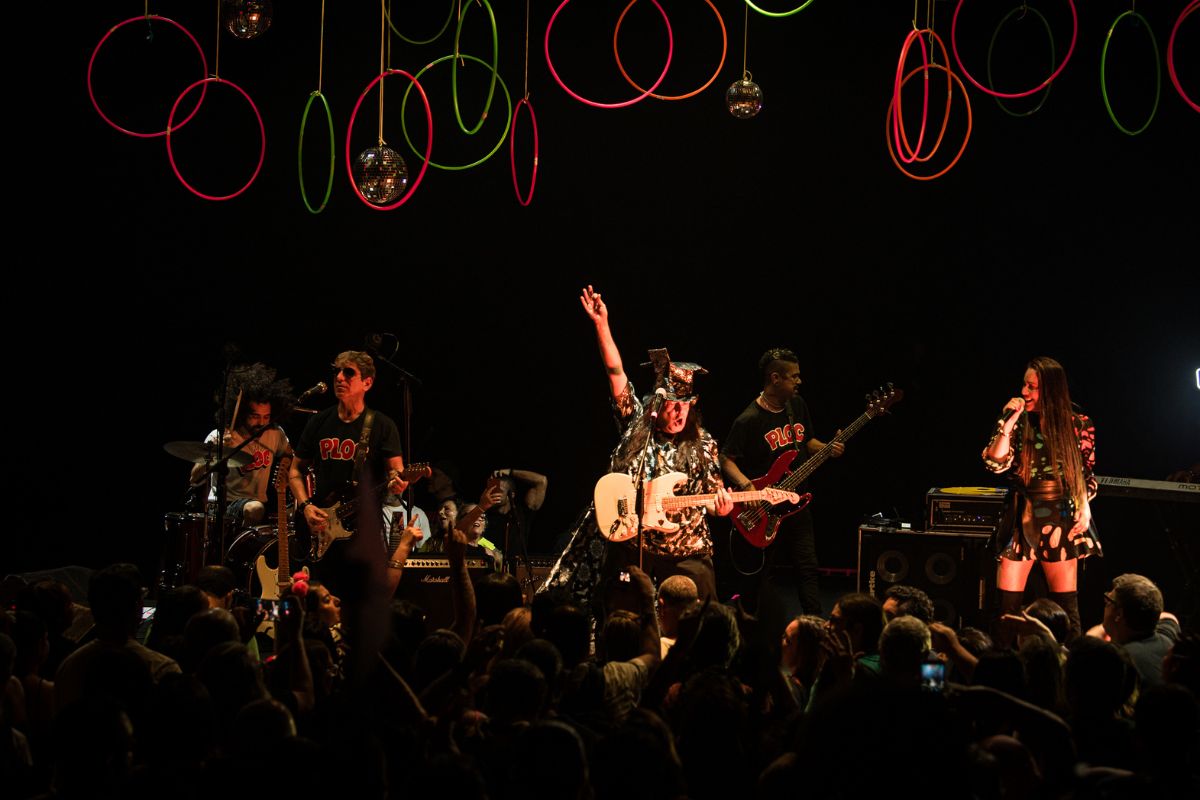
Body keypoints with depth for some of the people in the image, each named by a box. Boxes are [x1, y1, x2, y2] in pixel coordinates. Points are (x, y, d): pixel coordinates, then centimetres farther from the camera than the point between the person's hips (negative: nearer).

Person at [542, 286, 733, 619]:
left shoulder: (703, 446, 4)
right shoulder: (637, 427, 3)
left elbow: (712, 498, 7)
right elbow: (616, 373, -3)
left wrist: (721, 504, -18)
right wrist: (601, 325, -9)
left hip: (686, 551, 0)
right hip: (629, 545, 0)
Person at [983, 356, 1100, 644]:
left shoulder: (1077, 425, 1)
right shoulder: (1020, 424, 4)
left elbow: (1088, 475, 9)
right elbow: (995, 462, -9)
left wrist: (1085, 509, -4)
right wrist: (1008, 421, -10)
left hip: (1061, 518, -1)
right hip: (1023, 518, 2)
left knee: (1065, 604, 3)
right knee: (1007, 602, -3)